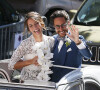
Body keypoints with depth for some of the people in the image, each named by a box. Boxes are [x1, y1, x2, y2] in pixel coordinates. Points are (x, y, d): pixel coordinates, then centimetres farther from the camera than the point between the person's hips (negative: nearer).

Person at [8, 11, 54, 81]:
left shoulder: (51, 41, 3)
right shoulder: (25, 44, -4)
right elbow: (11, 65, -4)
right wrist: (31, 61, -12)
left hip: (46, 81, -1)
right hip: (28, 81, 1)